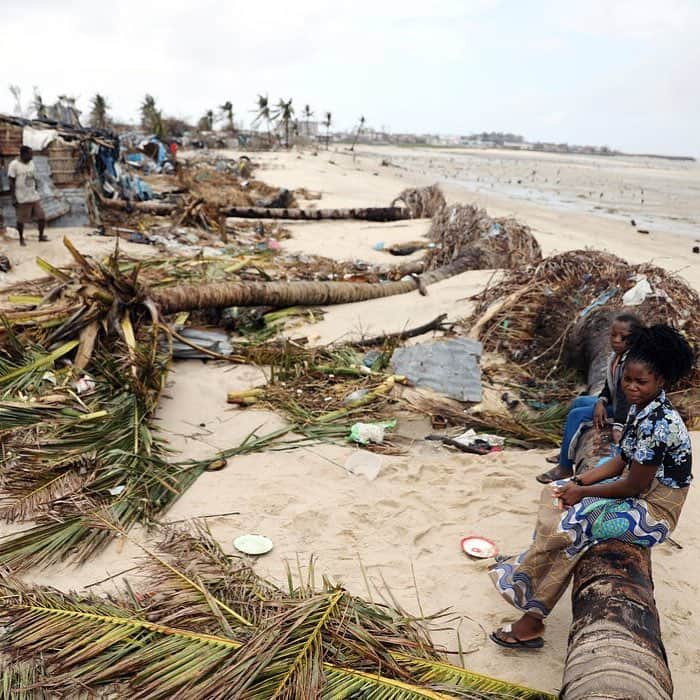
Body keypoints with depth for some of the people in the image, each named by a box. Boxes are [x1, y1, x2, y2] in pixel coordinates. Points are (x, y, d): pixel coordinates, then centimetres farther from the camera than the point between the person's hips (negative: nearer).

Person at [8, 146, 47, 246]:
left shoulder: (31, 163, 6)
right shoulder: (14, 164, -12)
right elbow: (11, 182, -11)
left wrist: (36, 191, 15)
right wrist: (13, 198, -13)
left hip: (34, 196, 6)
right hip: (22, 198, -5)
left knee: (41, 216, 5)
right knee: (21, 220, 6)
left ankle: (41, 236, 22)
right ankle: (21, 239, 21)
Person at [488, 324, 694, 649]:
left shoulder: (657, 423, -28)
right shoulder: (640, 407, 2)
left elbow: (634, 486, -24)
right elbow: (623, 461, 9)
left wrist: (583, 492, -13)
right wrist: (579, 482, -2)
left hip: (654, 512, -10)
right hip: (639, 491, 10)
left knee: (571, 523, -18)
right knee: (555, 495, 5)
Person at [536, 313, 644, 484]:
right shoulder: (615, 357, 3)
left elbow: (626, 397, -35)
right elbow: (609, 387, 7)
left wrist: (618, 427, -41)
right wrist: (601, 401, -15)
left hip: (627, 412, -10)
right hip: (614, 403, 10)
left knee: (576, 415, -16)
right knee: (578, 402, 22)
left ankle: (564, 468, -6)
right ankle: (567, 452, 32)